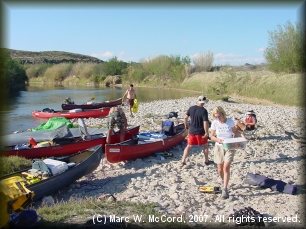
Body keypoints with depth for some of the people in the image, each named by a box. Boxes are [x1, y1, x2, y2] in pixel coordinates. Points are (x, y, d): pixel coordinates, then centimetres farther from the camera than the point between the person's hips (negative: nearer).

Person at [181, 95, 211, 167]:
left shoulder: (191, 108, -2)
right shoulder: (204, 111, -16)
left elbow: (185, 117, 3)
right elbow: (205, 122, -20)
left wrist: (186, 125, 19)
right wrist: (206, 132, -12)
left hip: (191, 131, 4)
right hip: (200, 132, -4)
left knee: (189, 146, 12)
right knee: (205, 146, 17)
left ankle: (183, 161, 7)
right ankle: (206, 161, 26)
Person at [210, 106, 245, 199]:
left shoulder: (230, 121, -4)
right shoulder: (215, 123, -4)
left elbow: (235, 132, 10)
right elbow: (212, 136, 0)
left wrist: (242, 135, -10)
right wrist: (218, 140, -21)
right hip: (219, 147, 2)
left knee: (226, 167, -14)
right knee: (220, 170, 7)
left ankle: (225, 189, -11)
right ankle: (225, 183, 35)